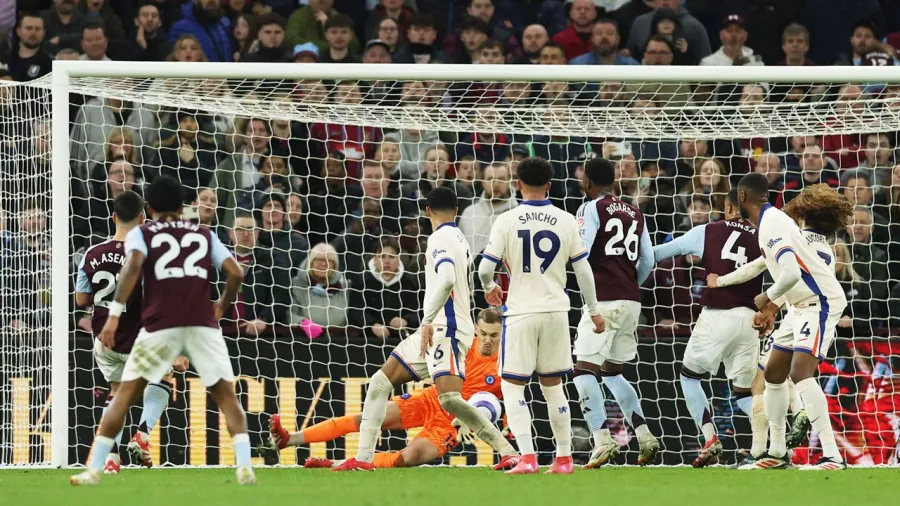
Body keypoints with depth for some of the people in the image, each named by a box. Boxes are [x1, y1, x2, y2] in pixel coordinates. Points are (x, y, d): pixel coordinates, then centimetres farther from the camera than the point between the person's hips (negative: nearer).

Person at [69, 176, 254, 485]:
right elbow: (236, 273, 10)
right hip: (203, 324, 1)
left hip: (161, 325, -1)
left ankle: (94, 469, 2)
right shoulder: (204, 235, 19)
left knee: (126, 394, 6)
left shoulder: (141, 233, 12)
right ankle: (244, 467, -5)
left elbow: (133, 265, -9)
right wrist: (222, 307, 29)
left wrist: (115, 314, -14)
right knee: (226, 394, 11)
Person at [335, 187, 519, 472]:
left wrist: (428, 320, -29)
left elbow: (447, 280, -26)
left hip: (446, 329, -10)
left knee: (449, 398, -24)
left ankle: (509, 452, -19)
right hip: (435, 330, 10)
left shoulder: (440, 238, -10)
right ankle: (364, 457, 8)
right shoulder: (459, 239, 20)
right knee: (380, 382, 9)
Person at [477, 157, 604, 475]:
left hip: (521, 311, -3)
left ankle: (527, 457, -11)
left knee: (512, 386, 3)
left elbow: (485, 267, -8)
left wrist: (489, 289, 15)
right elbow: (583, 269, 5)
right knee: (553, 385, 15)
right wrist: (594, 310, 16)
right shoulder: (566, 221, 1)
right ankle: (564, 458, 15)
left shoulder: (507, 221, -6)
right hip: (556, 310, 3)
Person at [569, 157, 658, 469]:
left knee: (585, 370, -7)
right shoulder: (635, 214, 15)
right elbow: (647, 260, 17)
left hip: (603, 301, -7)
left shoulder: (592, 209, -4)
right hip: (631, 301, 7)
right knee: (612, 372, 20)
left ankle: (602, 441, -21)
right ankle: (645, 438, 13)